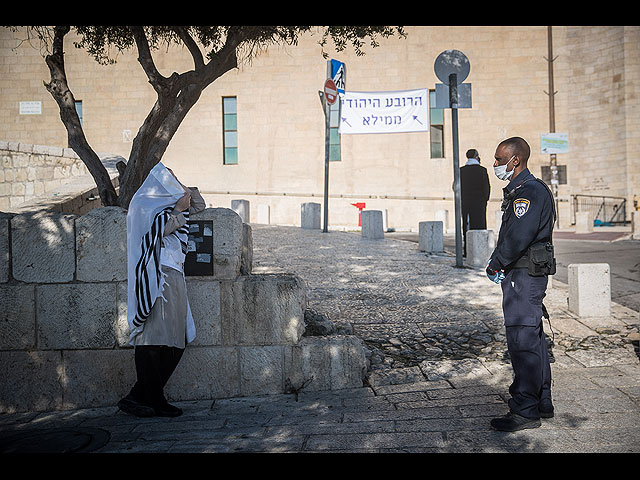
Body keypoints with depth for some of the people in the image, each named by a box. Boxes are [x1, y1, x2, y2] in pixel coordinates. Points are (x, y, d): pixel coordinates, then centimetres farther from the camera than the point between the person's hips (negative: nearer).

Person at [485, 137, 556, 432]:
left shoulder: (530, 192, -16)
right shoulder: (519, 191, 17)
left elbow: (518, 237, -24)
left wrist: (496, 264, -13)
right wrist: (499, 263, 7)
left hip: (525, 276, -11)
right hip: (520, 275, 11)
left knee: (522, 342, -6)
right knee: (533, 340, 16)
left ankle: (525, 411, 2)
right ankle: (542, 404, 27)